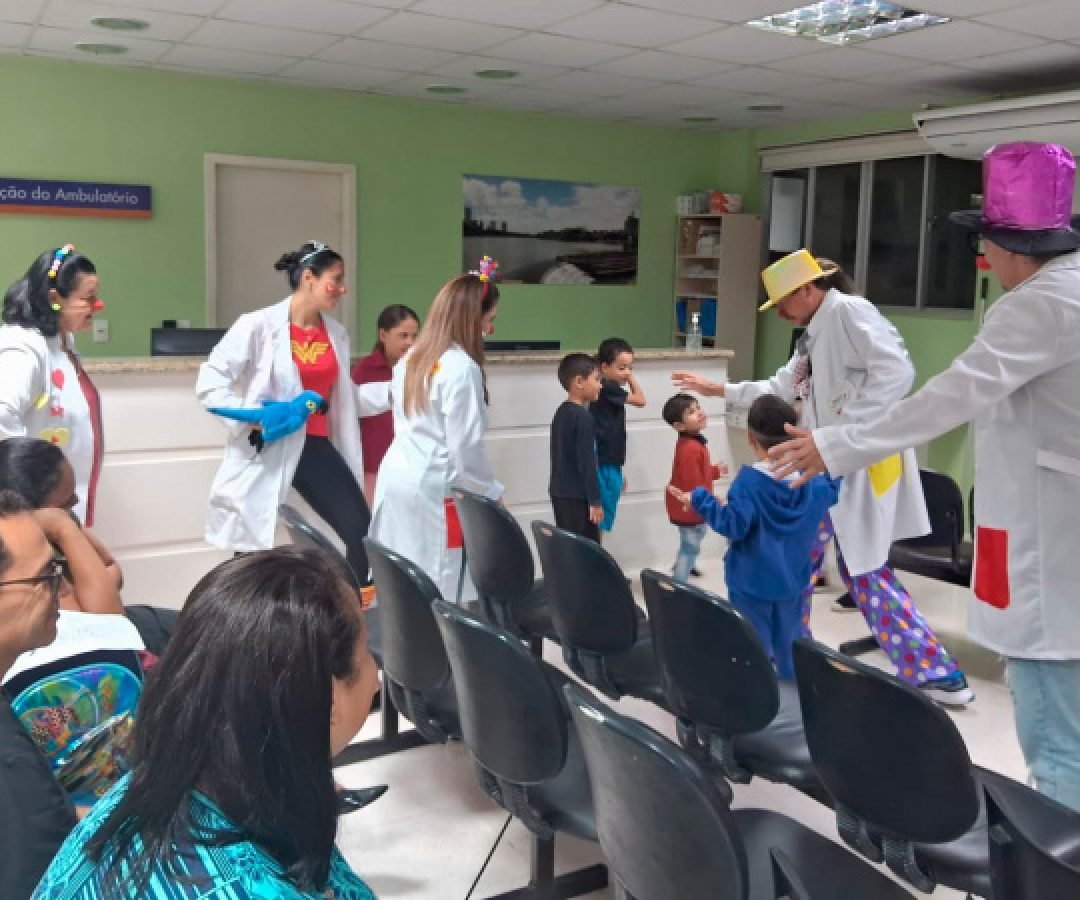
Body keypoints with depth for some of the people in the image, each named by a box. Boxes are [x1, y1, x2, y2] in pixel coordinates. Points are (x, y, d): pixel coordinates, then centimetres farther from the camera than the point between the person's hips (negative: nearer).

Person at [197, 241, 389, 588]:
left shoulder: (336, 333, 9)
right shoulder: (259, 325, -11)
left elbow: (346, 397, 16)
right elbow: (209, 382, -11)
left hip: (316, 446, 6)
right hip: (267, 447, -5)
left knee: (363, 535, -2)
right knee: (253, 551, 4)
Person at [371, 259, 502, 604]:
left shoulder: (410, 358, 11)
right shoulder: (461, 367, -15)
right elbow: (467, 447, -15)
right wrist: (492, 495, -1)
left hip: (396, 476, 9)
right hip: (433, 488, -9)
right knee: (444, 593, -2)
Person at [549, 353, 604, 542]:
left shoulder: (561, 412, 11)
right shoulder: (583, 417, -17)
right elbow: (586, 462, -19)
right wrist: (595, 500, -15)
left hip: (560, 492, 9)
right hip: (577, 496, -9)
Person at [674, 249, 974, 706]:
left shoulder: (849, 311, -11)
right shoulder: (814, 335, 18)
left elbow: (896, 370, -24)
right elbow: (779, 388, 30)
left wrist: (846, 430, -23)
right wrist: (717, 388, 29)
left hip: (860, 465, -9)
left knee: (865, 572, -4)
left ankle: (937, 674, 7)